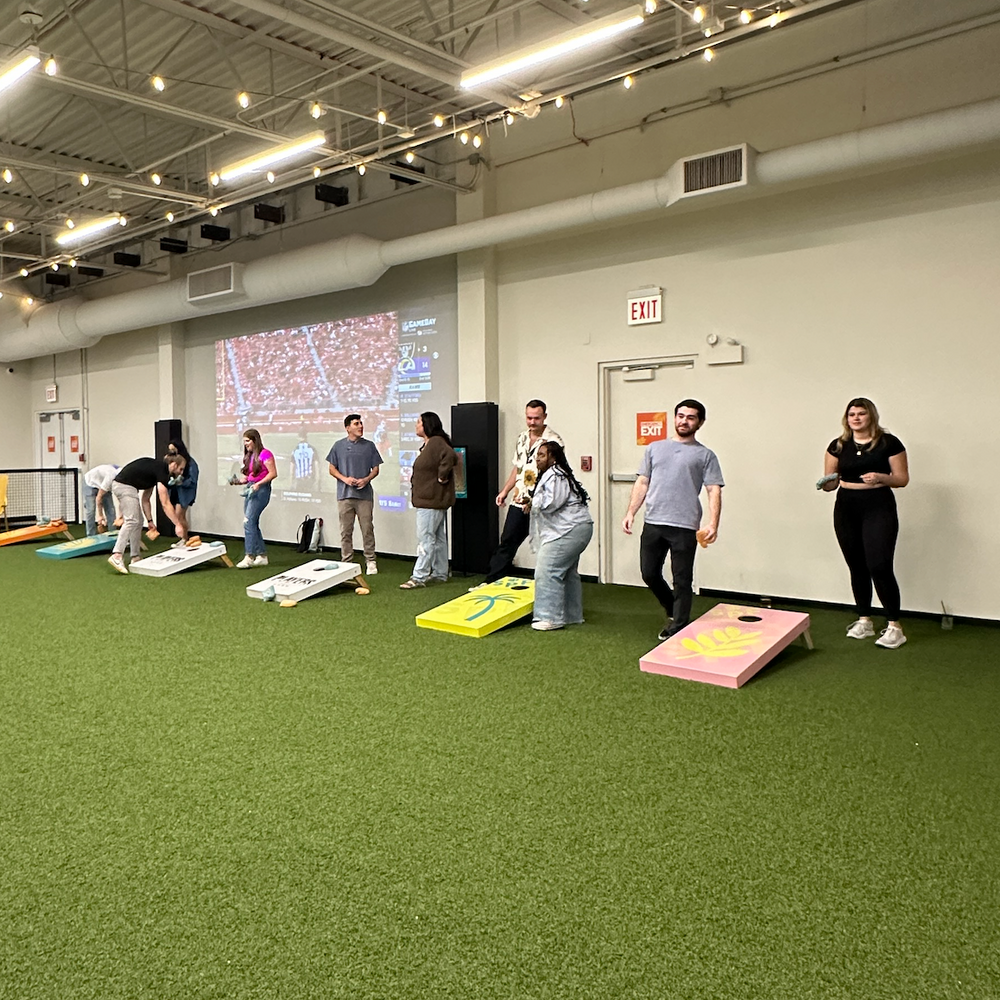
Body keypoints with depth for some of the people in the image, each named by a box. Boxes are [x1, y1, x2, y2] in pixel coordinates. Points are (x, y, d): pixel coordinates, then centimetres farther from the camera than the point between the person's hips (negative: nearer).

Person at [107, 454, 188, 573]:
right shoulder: (161, 471, -11)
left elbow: (145, 499, 22)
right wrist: (178, 525, -15)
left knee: (138, 523, 12)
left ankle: (134, 557, 13)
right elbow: (165, 504, -15)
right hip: (125, 486, -11)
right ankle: (117, 555, -30)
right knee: (132, 521, -18)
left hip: (119, 485, 11)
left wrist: (150, 521, 19)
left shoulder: (156, 469, 18)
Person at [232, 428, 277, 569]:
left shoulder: (264, 454, -8)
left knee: (248, 521, -14)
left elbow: (273, 473, -15)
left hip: (261, 490, -9)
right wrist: (239, 481, 1)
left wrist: (258, 484, -21)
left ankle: (249, 557, -13)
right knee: (253, 523, 9)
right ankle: (262, 556, 16)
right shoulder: (249, 456, 17)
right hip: (250, 489, 9)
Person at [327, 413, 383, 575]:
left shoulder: (369, 446, 7)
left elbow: (375, 469, 8)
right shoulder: (339, 446, 6)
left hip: (364, 494, 0)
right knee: (346, 531, 6)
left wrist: (366, 479, -11)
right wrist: (345, 479, -9)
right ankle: (346, 562, 14)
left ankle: (371, 562, 9)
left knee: (367, 529, 1)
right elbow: (332, 469, 8)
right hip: (345, 494, 0)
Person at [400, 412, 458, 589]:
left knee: (425, 538, -9)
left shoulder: (436, 442, -16)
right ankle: (440, 574, 21)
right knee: (438, 538, 14)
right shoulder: (429, 444, 18)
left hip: (431, 500, -11)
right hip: (430, 499, 11)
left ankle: (419, 577, -8)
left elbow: (450, 456, -32)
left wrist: (442, 477, -24)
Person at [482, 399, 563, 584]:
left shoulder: (553, 441, -11)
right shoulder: (522, 438, 12)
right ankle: (491, 582, 20)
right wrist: (505, 491, 18)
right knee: (507, 542, 12)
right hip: (518, 501, 7)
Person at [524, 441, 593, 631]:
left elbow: (550, 503, -24)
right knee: (568, 572, 18)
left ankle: (550, 617, -11)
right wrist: (534, 504, 12)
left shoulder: (555, 476, -14)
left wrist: (532, 501, -5)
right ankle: (573, 615, 27)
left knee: (547, 571, -13)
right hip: (573, 529, 12)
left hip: (570, 531, -12)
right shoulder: (556, 474, 21)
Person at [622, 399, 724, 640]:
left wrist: (713, 524, -15)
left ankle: (678, 630, 13)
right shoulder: (655, 448, 15)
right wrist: (631, 513, 4)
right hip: (653, 523, 4)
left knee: (682, 581, 2)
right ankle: (674, 612, 33)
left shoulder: (705, 455, 6)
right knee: (649, 574, 9)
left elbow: (714, 492, -2)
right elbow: (642, 483, 15)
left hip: (685, 527, -3)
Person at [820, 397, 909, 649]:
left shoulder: (888, 443, -3)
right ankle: (864, 621, 22)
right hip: (846, 508, 4)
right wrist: (828, 482, -15)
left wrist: (881, 477, -20)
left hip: (879, 507, -4)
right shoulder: (838, 445, 6)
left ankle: (894, 626, -1)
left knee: (879, 566, -11)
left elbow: (902, 478, -2)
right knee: (857, 567, 9)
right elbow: (830, 482, 8)